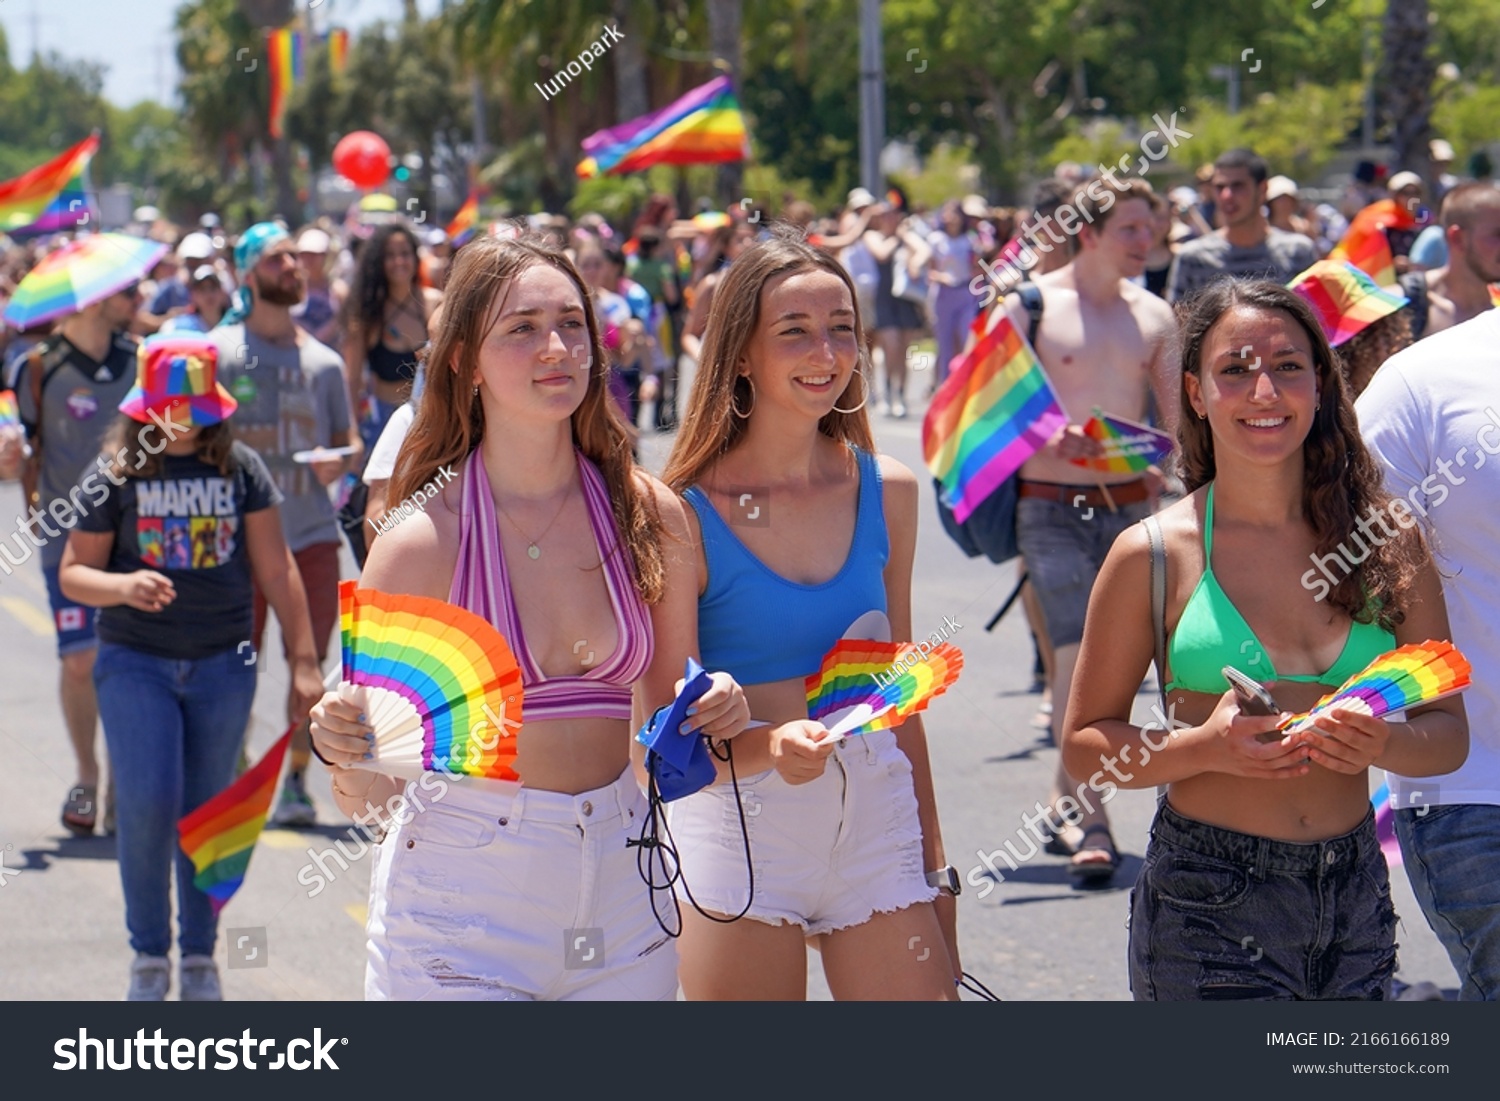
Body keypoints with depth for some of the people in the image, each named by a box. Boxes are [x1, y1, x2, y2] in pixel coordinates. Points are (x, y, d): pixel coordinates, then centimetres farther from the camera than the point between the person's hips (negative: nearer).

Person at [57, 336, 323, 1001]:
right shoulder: (116, 471, -1)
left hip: (223, 666, 2)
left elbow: (275, 570, 5)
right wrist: (124, 586, -21)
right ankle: (148, 955, 6)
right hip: (136, 663, -1)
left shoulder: (240, 467, 3)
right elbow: (74, 573, 0)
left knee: (206, 812, 7)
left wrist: (304, 661, 2)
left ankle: (199, 958, 21)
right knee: (148, 804, -12)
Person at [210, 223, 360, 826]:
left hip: (313, 532, 3)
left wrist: (339, 463, -5)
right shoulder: (219, 351, 2)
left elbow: (350, 443, 16)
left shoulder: (323, 360, 13)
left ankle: (295, 782, 9)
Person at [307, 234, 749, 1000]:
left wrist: (714, 714, -8)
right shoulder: (423, 540, -11)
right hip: (464, 909, -3)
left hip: (619, 902, 4)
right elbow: (370, 792, -7)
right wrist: (345, 747, -27)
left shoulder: (649, 514, 0)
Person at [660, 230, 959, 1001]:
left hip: (877, 823, 3)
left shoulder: (886, 491, 6)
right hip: (741, 829, -3)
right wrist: (765, 747, -28)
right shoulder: (688, 513, -8)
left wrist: (932, 867, 16)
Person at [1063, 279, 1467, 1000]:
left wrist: (1385, 745, -14)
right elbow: (1085, 743, 3)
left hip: (1356, 903, 4)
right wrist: (1206, 747, -15)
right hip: (1208, 907, -3)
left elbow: (1449, 732, 9)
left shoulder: (1388, 542, 4)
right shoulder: (1154, 555, -3)